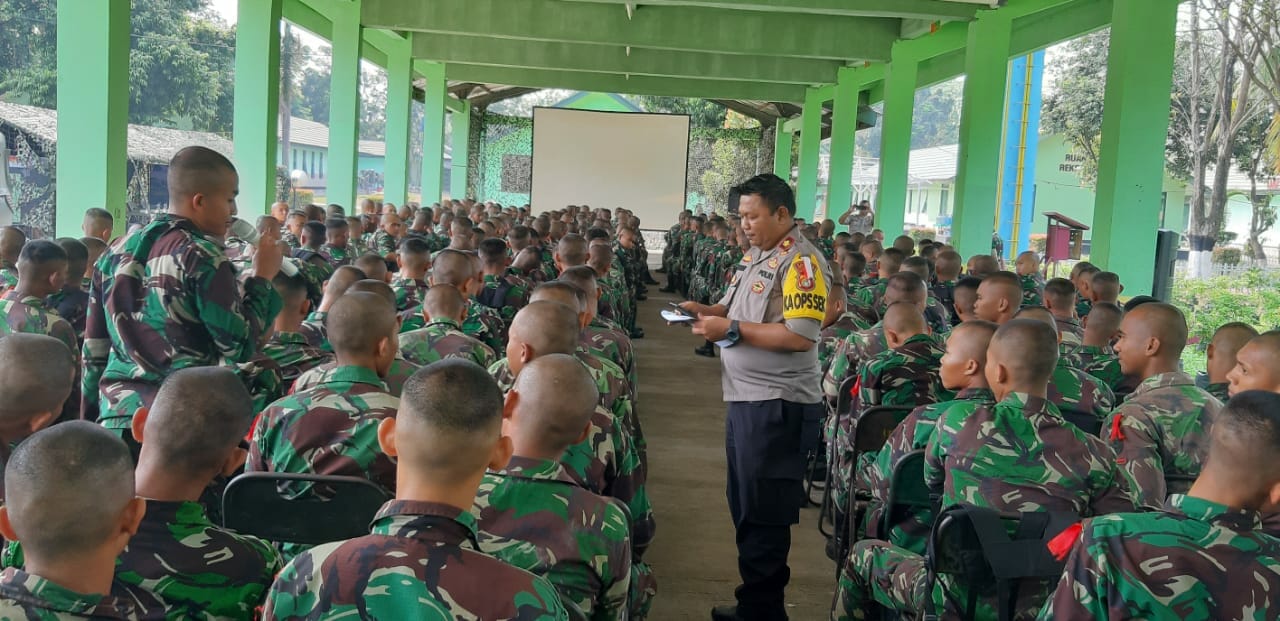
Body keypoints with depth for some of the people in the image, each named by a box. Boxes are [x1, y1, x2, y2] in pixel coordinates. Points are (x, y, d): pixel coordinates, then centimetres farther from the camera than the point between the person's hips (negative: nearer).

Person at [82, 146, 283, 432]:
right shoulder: (202, 257, -11)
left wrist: (91, 420, 22)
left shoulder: (116, 254, 9)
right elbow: (240, 347, -10)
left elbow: (94, 352, 13)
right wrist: (262, 277, -1)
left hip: (117, 419, 7)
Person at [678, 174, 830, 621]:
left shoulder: (801, 262, -16)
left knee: (763, 515, 1)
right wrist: (705, 311, 2)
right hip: (746, 399, 10)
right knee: (745, 507, 17)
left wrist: (731, 329, -22)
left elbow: (801, 337, -25)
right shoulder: (755, 255, 13)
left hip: (778, 404, -10)